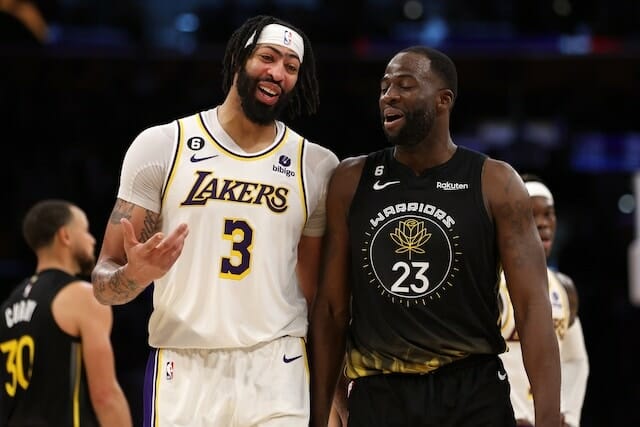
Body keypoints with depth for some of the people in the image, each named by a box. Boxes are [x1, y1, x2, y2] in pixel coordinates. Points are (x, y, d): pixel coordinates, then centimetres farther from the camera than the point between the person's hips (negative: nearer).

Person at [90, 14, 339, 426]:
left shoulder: (318, 167, 6)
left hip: (276, 374, 1)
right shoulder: (161, 146, 1)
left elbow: (320, 296, 11)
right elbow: (105, 280, 1)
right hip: (183, 373, -1)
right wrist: (137, 274, -21)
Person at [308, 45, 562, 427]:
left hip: (473, 394, -2)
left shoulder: (495, 184, -3)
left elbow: (533, 307, -8)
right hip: (377, 395, 2)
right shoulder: (351, 181, 4)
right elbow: (332, 308, 7)